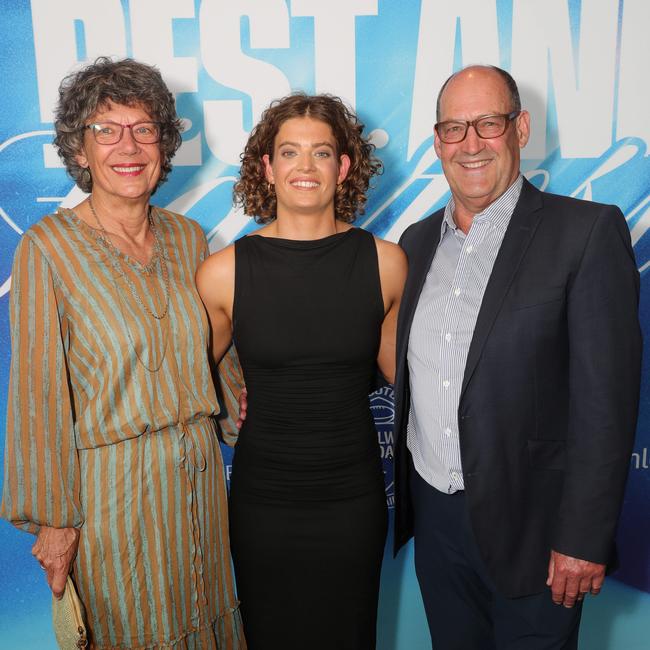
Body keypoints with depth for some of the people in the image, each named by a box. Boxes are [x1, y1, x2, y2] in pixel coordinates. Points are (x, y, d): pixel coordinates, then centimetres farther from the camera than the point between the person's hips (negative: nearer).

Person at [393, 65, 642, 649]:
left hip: (528, 524, -5)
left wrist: (583, 539, -14)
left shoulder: (588, 232, -12)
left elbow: (605, 399, -14)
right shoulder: (418, 240, 6)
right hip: (432, 514, 5)